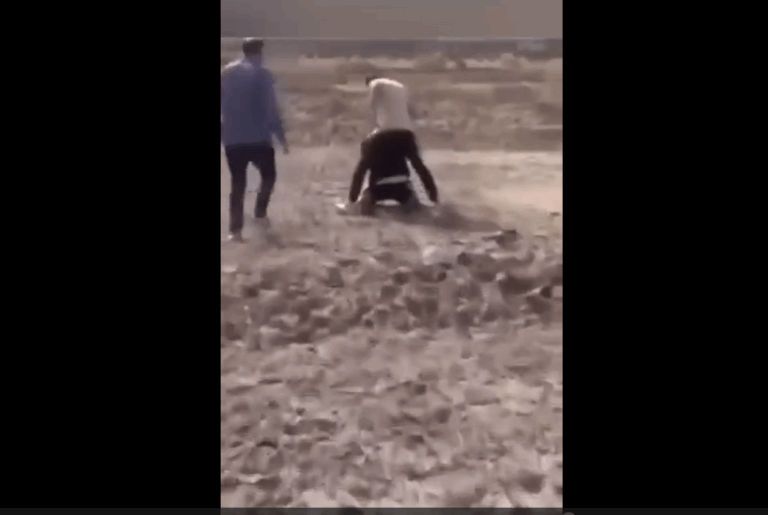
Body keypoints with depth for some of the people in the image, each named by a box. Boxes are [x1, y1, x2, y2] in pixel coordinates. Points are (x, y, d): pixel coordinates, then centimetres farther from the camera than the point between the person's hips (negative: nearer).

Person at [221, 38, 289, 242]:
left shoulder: (226, 73, 10)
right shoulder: (261, 73, -7)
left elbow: (222, 105, 16)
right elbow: (271, 108, -11)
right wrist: (281, 136, -6)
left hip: (231, 139, 4)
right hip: (258, 138, -4)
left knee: (238, 183, 8)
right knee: (268, 175, 20)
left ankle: (235, 229, 0)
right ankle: (260, 214, 20)